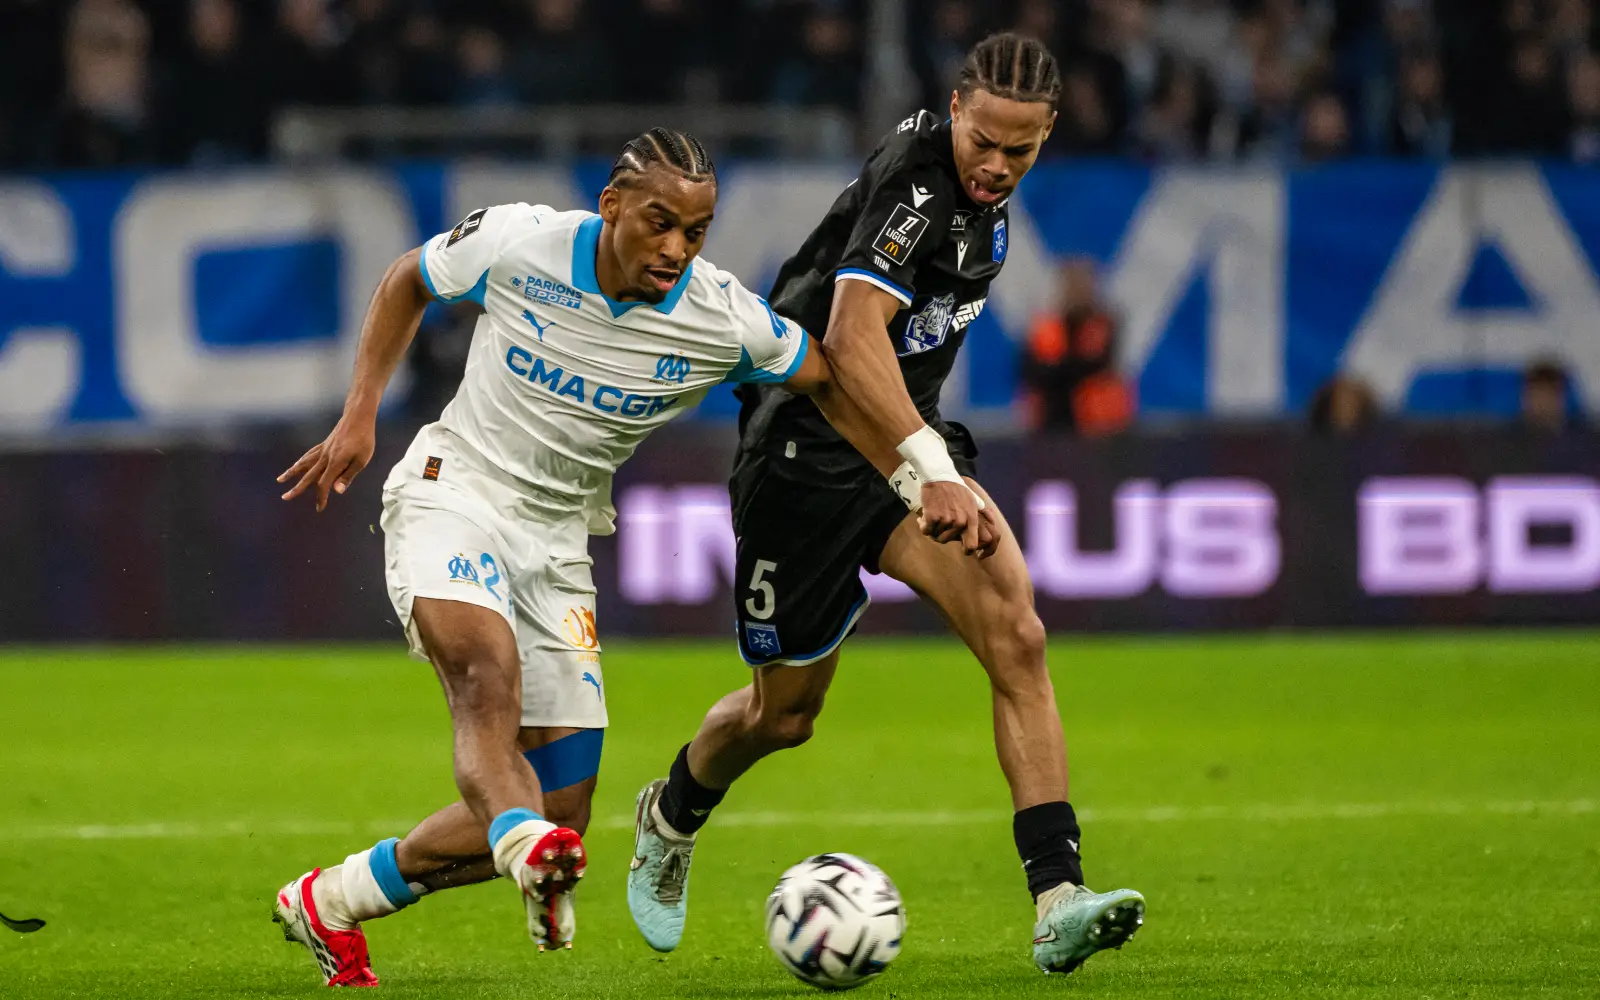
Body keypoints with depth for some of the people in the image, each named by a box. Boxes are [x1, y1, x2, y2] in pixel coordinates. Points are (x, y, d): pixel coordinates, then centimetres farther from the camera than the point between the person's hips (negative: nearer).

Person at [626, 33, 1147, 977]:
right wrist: (929, 468, -50)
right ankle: (671, 818, 44)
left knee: (1015, 632, -18)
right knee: (784, 713, 9)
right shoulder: (917, 184, -24)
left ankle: (1058, 900, -25)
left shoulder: (980, 189, 4)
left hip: (909, 440, 7)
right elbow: (852, 339, -39)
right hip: (808, 451, -7)